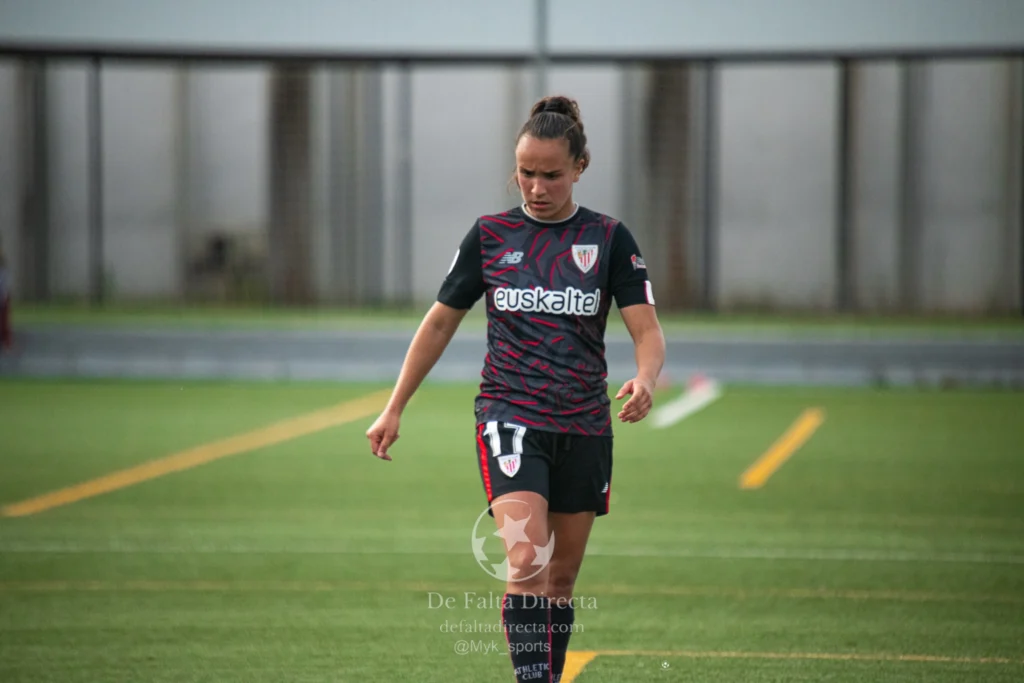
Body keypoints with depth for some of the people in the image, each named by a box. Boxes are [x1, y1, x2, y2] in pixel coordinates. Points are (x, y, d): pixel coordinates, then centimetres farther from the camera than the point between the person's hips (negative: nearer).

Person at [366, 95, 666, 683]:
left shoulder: (609, 238, 0)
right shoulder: (490, 235, 2)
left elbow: (648, 331, -5)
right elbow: (440, 323, 11)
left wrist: (645, 380, -28)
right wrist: (395, 409, 9)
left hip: (584, 425, 1)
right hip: (510, 417, -1)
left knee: (562, 576, 9)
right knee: (527, 562, -20)